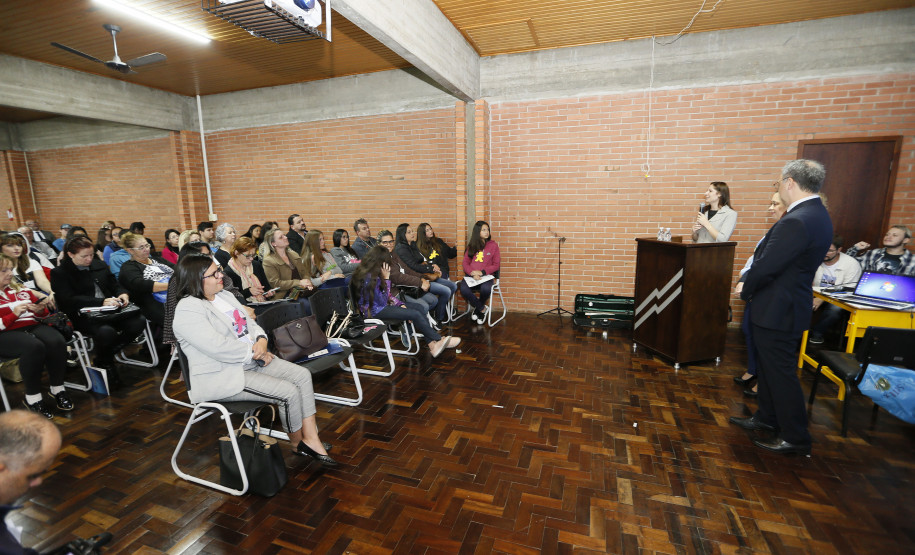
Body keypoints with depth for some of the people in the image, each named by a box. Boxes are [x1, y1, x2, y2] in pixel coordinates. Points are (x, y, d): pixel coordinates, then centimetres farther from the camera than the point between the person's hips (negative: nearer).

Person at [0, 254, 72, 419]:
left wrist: (40, 310, 2)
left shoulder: (21, 290, 19)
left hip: (32, 325, 4)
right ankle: (32, 398, -22)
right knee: (34, 346, -37)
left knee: (57, 342, -30)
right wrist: (14, 314, -17)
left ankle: (57, 389, -15)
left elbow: (44, 313, 24)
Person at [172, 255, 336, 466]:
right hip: (222, 377, -9)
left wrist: (261, 340, -7)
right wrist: (256, 352, -17)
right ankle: (298, 443, 6)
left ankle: (311, 438, -6)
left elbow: (250, 324, 14)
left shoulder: (224, 296, 11)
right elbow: (219, 348, -26)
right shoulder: (187, 310, -16)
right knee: (289, 392, -20)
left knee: (302, 375, -8)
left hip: (252, 361, 9)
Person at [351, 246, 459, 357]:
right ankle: (439, 340, -2)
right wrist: (386, 279, -18)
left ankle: (433, 344, -16)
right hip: (374, 312, -9)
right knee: (416, 315, -17)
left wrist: (400, 304, 0)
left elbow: (387, 294, 13)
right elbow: (382, 301, -20)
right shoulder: (369, 278, -22)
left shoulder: (373, 273, 7)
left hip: (381, 306, 9)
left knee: (420, 314, -10)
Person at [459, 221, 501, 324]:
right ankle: (482, 309, -6)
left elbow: (496, 265, 3)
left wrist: (482, 272, -11)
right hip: (471, 275, 2)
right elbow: (465, 262, 8)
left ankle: (477, 308, -1)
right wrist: (472, 273, -12)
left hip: (486, 276, -2)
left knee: (485, 289, -37)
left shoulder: (493, 245, 7)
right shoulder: (471, 246, 13)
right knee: (463, 289, -31)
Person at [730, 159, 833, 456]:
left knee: (781, 373, 4)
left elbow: (764, 267, -24)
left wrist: (747, 292, -5)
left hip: (777, 310, -10)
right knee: (770, 368, 22)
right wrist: (753, 290, 9)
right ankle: (766, 418, 38)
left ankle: (795, 438, 20)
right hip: (789, 303, 10)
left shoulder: (795, 222, -27)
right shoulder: (818, 214, 7)